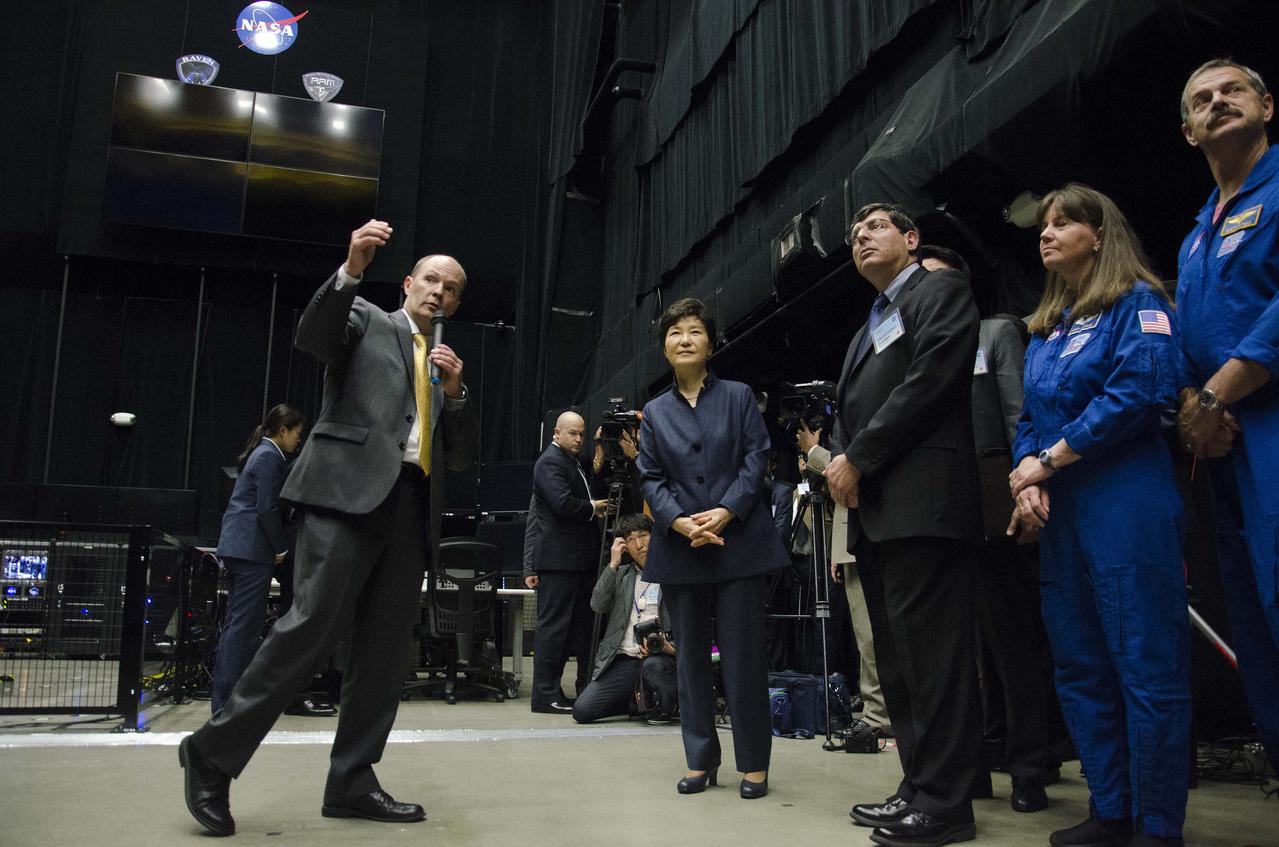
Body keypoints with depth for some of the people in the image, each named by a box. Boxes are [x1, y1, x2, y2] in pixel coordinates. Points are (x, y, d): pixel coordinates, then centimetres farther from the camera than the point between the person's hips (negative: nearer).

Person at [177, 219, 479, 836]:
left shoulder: (445, 362, 25)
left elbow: (461, 456, 20)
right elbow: (312, 336, -12)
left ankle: (351, 782, 11)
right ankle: (214, 753, -1)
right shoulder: (366, 320, 11)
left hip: (412, 507, 6)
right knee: (311, 624, -15)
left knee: (386, 648, 3)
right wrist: (351, 270, -25)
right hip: (349, 490, -6)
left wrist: (455, 389, 5)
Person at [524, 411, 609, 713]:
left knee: (579, 625, 12)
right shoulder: (550, 461, -9)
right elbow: (563, 503, -20)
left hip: (579, 560, 10)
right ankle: (545, 694, -1)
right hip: (558, 558, -10)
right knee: (554, 625, -6)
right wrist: (593, 508, -9)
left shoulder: (574, 461, 22)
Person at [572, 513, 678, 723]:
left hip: (658, 656, -4)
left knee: (653, 665, -39)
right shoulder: (621, 574, 19)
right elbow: (598, 605, 3)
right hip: (623, 659, 4)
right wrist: (613, 564, -1)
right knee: (581, 710, -11)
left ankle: (667, 705, -5)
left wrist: (670, 648, -19)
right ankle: (637, 701, 13)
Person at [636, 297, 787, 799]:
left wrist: (726, 511, -15)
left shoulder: (738, 396, 6)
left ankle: (754, 764, 10)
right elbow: (650, 478, 5)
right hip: (679, 547, 3)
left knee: (743, 655, -2)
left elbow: (757, 458, -1)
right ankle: (700, 761, 18)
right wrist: (679, 521, -12)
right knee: (690, 656, 8)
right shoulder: (655, 412, 11)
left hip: (739, 542, -2)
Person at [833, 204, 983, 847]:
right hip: (872, 511, 9)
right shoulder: (867, 330, 29)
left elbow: (929, 382, -11)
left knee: (932, 658, -8)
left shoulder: (941, 291, 3)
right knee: (897, 664, 10)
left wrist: (857, 460, -10)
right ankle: (918, 788, 18)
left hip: (921, 503, -9)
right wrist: (839, 465, 2)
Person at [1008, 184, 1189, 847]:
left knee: (1146, 668, -3)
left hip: (1125, 508, -8)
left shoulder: (1137, 303, -1)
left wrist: (1048, 462, -14)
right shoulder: (1045, 329, 20)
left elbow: (1140, 389, -16)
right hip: (1059, 515, 8)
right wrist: (1027, 481, -2)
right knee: (1079, 668, 10)